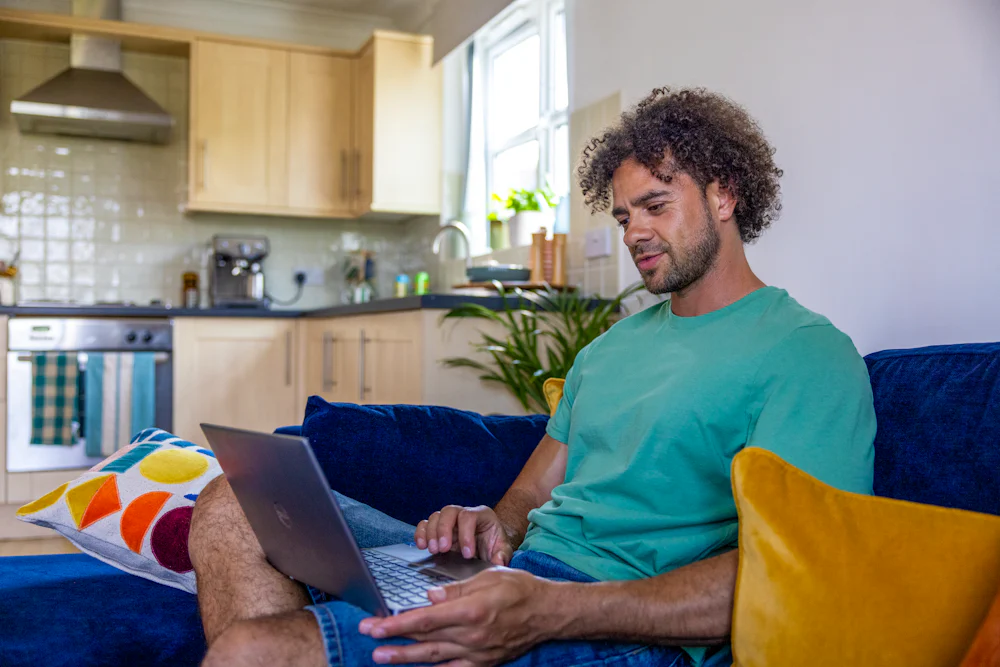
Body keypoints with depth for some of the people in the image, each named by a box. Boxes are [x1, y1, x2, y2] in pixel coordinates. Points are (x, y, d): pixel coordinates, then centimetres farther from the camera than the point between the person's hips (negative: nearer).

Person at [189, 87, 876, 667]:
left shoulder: (809, 354, -4)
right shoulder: (611, 345, 22)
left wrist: (548, 611, -28)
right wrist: (492, 523, -6)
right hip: (520, 566, 8)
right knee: (235, 504, -4)